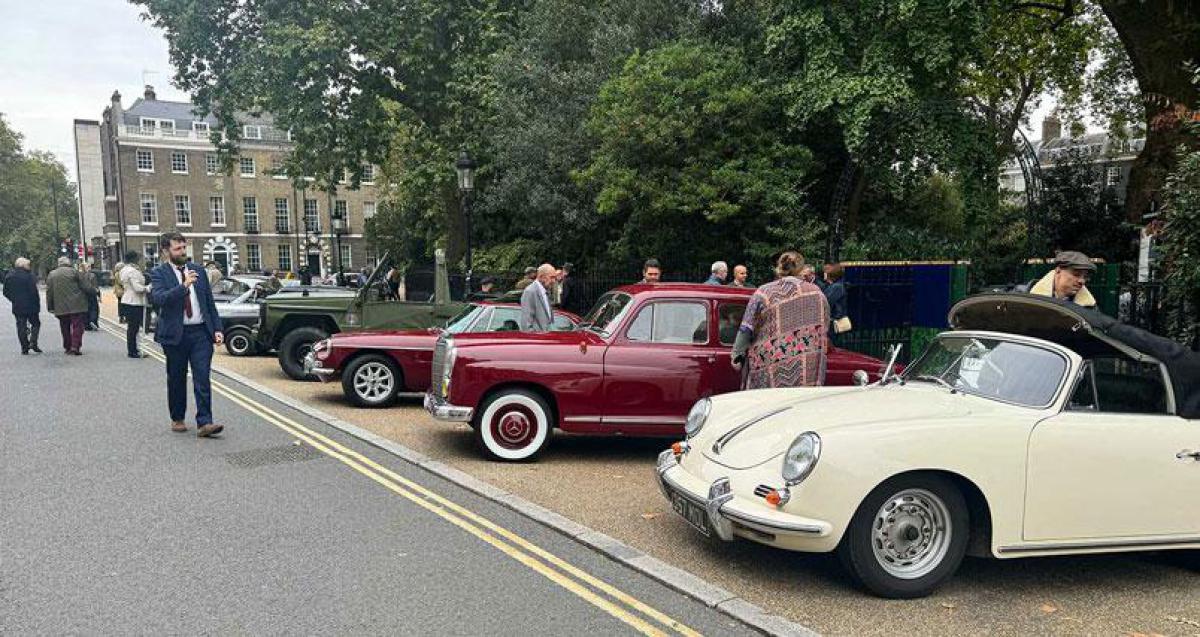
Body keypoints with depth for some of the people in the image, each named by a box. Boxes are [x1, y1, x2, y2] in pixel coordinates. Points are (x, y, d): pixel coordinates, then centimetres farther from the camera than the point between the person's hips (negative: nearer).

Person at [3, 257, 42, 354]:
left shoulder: (9, 276, 5)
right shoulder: (29, 275, -13)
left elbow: (6, 292, 10)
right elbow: (34, 291, -15)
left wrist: (14, 300, 20)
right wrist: (37, 304, -7)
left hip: (17, 306, 4)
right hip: (30, 306, -4)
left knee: (21, 326, 8)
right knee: (36, 323, 11)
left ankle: (24, 348, 8)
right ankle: (33, 342, -5)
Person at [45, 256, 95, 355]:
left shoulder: (51, 274, 9)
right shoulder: (74, 272, -4)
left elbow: (49, 293, 11)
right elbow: (87, 286, -4)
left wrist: (50, 307, 15)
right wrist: (94, 292, 14)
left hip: (60, 308, 4)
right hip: (76, 306, -4)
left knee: (65, 328, 14)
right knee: (77, 326, -3)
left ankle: (67, 348, 19)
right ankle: (75, 347, -13)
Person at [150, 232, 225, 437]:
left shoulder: (198, 271, 11)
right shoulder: (159, 274, -1)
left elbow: (210, 303, 14)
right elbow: (159, 298, -19)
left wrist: (217, 329, 7)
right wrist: (184, 286, -28)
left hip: (201, 332, 2)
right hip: (175, 334, -2)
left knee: (202, 378, -6)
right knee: (176, 380, 10)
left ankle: (204, 423, -8)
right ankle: (177, 419, 26)